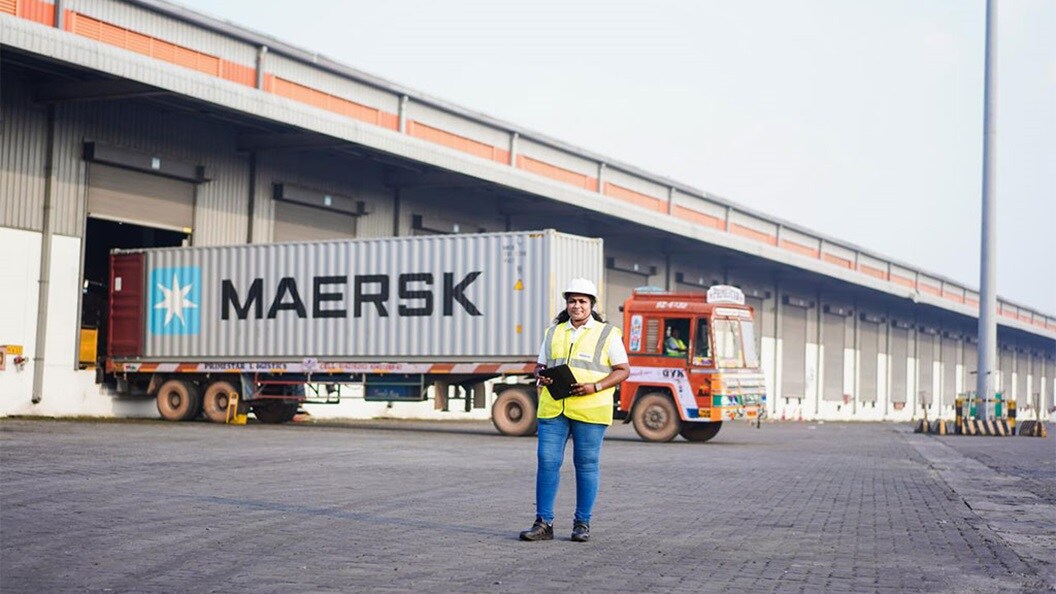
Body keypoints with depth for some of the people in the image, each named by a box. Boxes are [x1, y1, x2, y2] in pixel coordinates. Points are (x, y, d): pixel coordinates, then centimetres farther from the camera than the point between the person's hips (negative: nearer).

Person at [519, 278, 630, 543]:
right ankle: (544, 523, 2)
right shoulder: (553, 332, 16)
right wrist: (541, 376, -2)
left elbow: (623, 370, 2)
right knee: (547, 462, -3)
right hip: (552, 409, 3)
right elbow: (540, 365, 22)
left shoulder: (607, 334, 5)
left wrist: (596, 387, -12)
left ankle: (582, 523, 11)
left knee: (587, 465, 2)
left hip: (589, 410, -3)